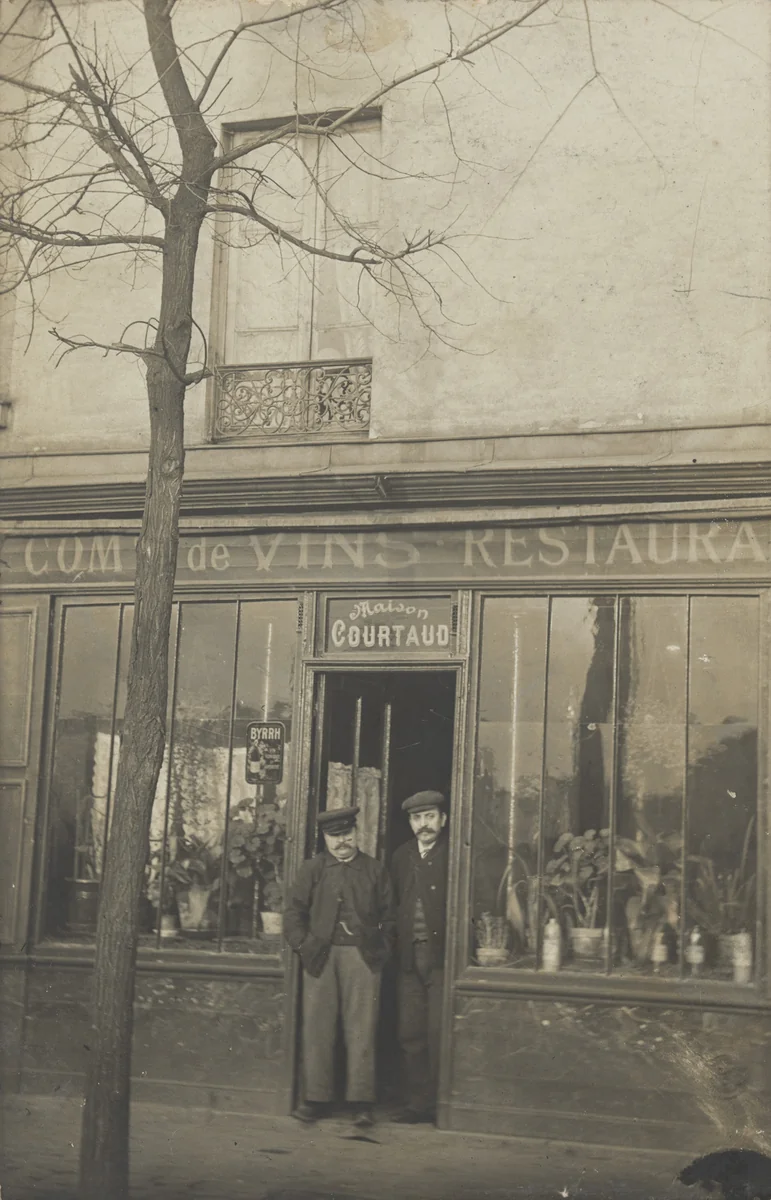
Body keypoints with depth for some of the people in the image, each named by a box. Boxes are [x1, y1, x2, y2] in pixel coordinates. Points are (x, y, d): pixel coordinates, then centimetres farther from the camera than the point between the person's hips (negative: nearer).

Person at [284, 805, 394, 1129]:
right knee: (317, 1029, 2)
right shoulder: (311, 869, 10)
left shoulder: (375, 871, 11)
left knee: (361, 1030, -2)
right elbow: (294, 910, 7)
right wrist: (304, 944, -3)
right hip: (321, 957, 1)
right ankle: (315, 1097, 9)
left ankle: (361, 1101, 3)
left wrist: (382, 949, 2)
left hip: (363, 957, 0)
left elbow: (388, 916, 11)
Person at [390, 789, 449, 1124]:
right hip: (409, 956, 5)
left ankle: (441, 1104, 3)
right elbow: (393, 904, 16)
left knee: (439, 1033, -6)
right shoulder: (402, 856, 16)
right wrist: (395, 941, 5)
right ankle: (417, 1103, 14)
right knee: (410, 1033, 6)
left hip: (442, 955, -5)